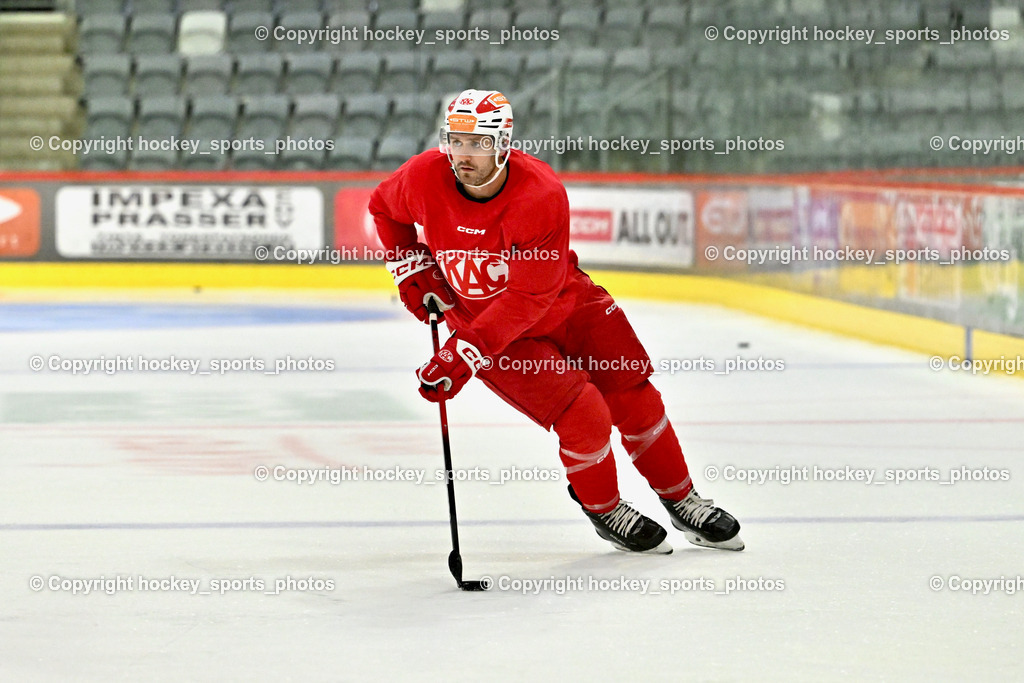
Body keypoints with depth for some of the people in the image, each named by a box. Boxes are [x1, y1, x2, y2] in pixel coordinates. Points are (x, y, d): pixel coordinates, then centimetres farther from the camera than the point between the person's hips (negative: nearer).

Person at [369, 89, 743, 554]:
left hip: (564, 303, 1)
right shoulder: (424, 178, -20)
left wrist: (464, 355, -34)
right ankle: (604, 511, 9)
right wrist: (412, 269, -2)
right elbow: (383, 207, 7)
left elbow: (529, 298, -29)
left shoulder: (541, 194, -29)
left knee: (634, 398, -1)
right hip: (481, 319, 0)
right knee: (585, 416, -17)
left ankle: (683, 502, 21)